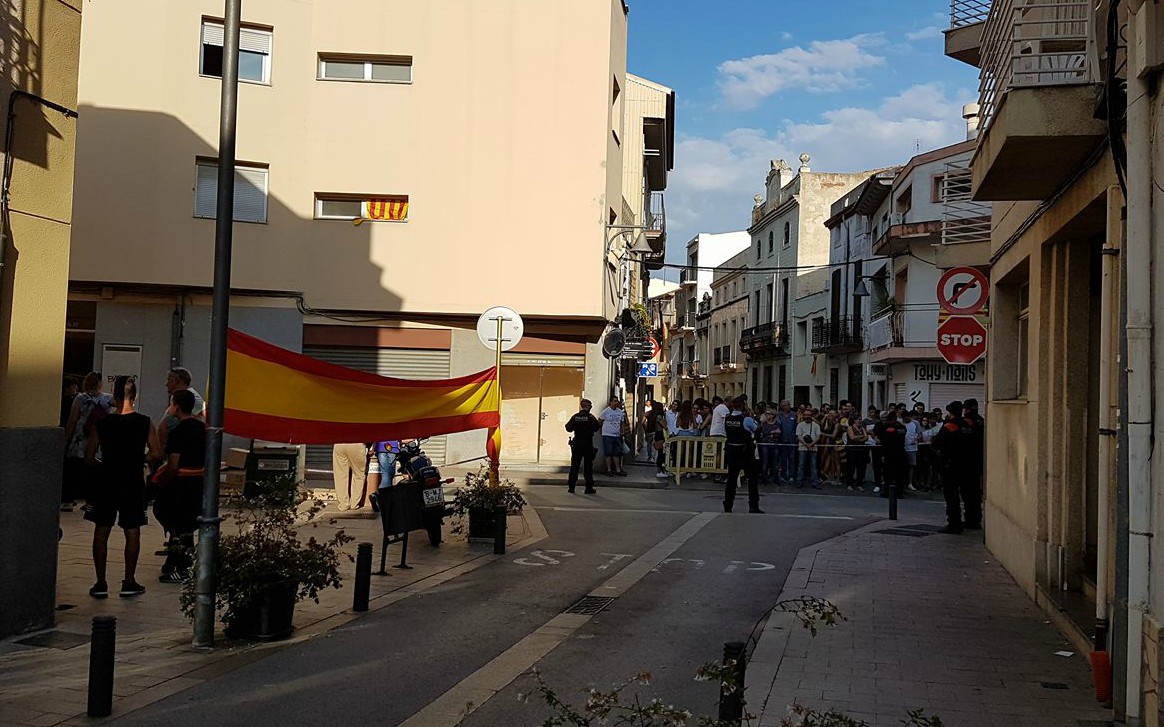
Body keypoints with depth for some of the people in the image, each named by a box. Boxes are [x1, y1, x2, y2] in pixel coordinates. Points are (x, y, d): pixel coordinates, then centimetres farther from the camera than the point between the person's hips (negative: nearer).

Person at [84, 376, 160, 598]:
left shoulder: (102, 424, -6)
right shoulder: (145, 423, -7)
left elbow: (89, 457, -3)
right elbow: (156, 455, -8)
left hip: (107, 482, 0)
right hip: (133, 484, 0)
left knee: (101, 532, 10)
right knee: (132, 533, 8)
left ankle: (100, 583, 11)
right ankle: (129, 582, 12)